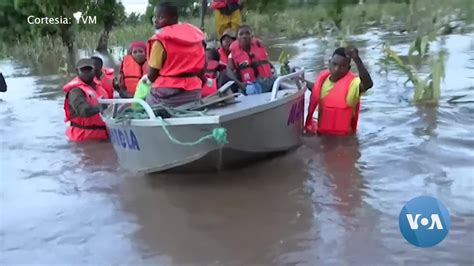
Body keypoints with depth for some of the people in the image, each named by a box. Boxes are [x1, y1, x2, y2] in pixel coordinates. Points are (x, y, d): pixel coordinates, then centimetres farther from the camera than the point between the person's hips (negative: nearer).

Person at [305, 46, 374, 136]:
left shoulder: (352, 83, -26)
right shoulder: (323, 77, -4)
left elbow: (368, 84, -51)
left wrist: (357, 60, -61)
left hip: (343, 136, -6)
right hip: (321, 133, 7)